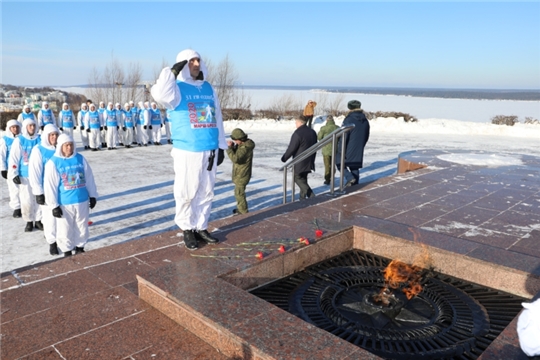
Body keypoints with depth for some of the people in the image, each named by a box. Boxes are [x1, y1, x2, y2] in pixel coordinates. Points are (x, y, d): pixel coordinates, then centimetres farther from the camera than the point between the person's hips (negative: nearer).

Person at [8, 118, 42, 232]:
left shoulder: (40, 139, 1)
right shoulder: (19, 140, -6)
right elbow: (14, 158, -5)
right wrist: (14, 174, -8)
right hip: (24, 175, -2)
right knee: (27, 199, 3)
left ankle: (38, 220, 22)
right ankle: (29, 221, 19)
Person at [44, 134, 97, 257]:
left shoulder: (80, 159, 1)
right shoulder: (53, 163, -10)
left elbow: (89, 178, 8)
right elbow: (50, 186, -9)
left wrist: (93, 195, 10)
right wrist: (54, 205, -9)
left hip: (82, 201, 3)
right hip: (64, 204, -3)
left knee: (82, 227, 16)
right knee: (65, 229, 10)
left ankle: (80, 248, 35)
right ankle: (67, 251, 28)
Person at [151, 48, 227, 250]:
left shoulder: (208, 88, 12)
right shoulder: (177, 88, -3)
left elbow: (217, 118, 14)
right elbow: (160, 94, -27)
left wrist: (221, 146, 12)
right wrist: (172, 71, -18)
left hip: (210, 150, 5)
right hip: (187, 151, -5)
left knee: (206, 192, 11)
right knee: (187, 192, 3)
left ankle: (201, 227, 24)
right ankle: (188, 229, 18)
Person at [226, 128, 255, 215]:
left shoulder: (245, 147, -26)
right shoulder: (243, 144, 5)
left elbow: (235, 158, -35)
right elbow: (236, 154, 15)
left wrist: (229, 148, -27)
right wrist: (232, 146, -3)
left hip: (242, 175, -10)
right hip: (240, 174, 10)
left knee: (239, 193, -2)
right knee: (239, 192, 22)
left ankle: (244, 213, 7)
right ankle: (240, 208, 37)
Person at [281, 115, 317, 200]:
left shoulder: (298, 133, -19)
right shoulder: (312, 132, 9)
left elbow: (291, 148, -17)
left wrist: (284, 158, -2)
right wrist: (312, 159, 26)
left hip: (299, 163, -8)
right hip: (309, 162, 8)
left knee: (298, 179, 3)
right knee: (303, 179, 18)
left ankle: (311, 196, -8)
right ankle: (303, 198, 22)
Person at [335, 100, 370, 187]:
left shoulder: (349, 119, -15)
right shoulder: (365, 121, 9)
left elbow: (343, 136, -18)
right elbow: (366, 136, 17)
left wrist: (340, 150, -13)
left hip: (348, 149, -6)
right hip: (358, 151, 7)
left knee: (340, 163, 8)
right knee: (355, 167, 14)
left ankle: (350, 177, -10)